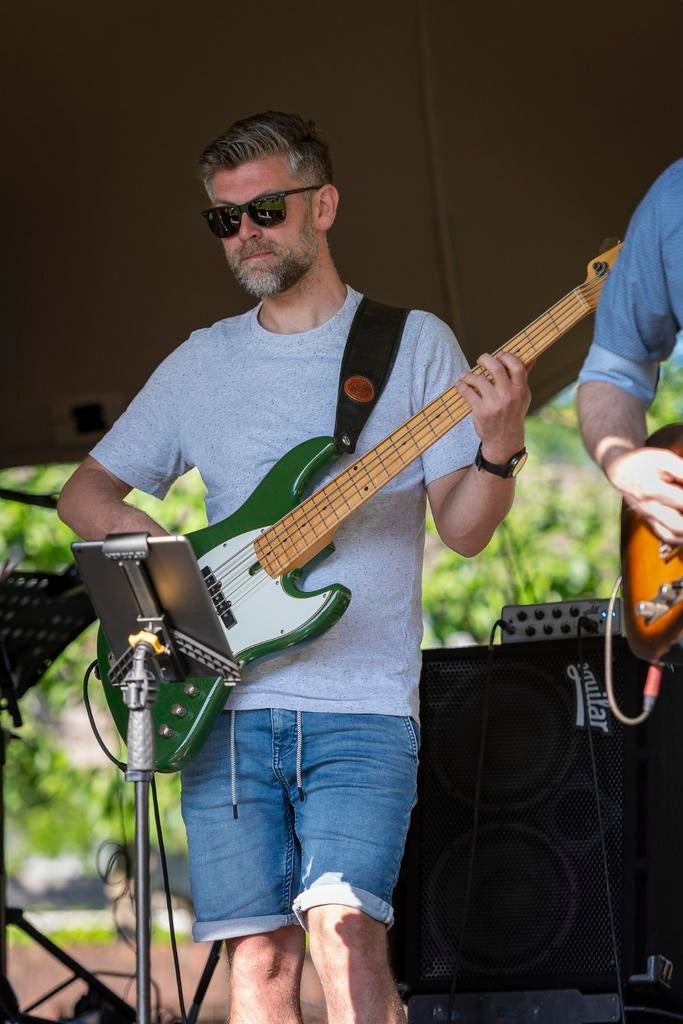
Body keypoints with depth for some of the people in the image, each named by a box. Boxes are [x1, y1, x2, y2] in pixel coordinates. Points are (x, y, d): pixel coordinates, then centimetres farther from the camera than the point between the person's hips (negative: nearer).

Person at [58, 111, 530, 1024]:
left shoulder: (414, 343, 5)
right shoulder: (203, 363, 15)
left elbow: (464, 529, 0)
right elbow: (86, 492, 19)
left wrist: (499, 450, -21)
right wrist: (158, 546, -1)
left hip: (363, 706, -3)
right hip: (227, 703, 3)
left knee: (344, 933, -20)